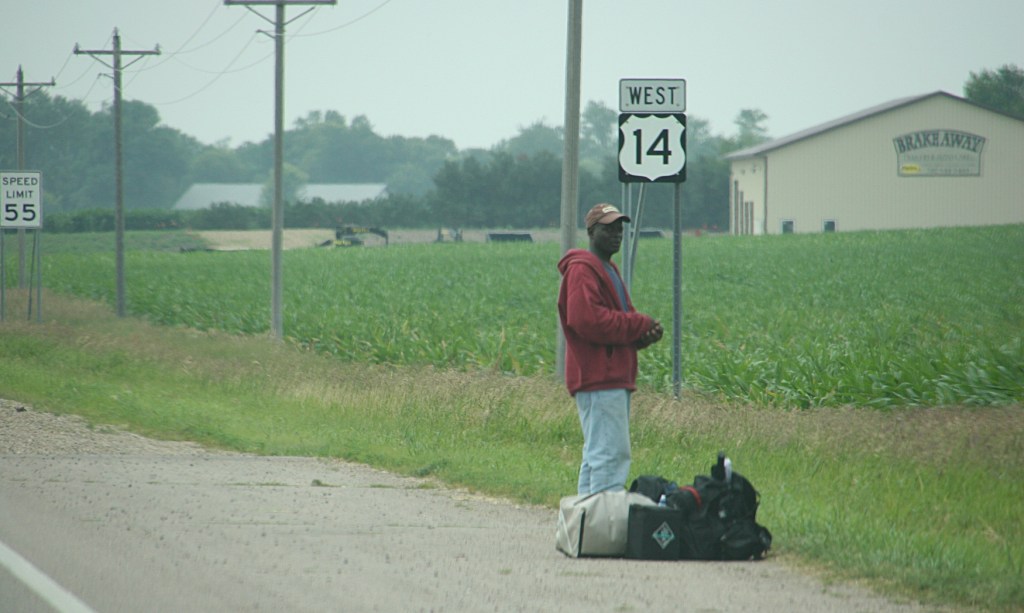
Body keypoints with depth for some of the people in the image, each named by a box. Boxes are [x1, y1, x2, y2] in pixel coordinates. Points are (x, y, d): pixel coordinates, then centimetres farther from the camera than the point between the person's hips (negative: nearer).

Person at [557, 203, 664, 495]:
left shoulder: (608, 270, 23)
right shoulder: (582, 269, -11)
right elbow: (588, 320, -22)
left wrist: (644, 333, 1)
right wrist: (641, 324, -15)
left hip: (614, 378, 11)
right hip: (600, 379, -11)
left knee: (597, 455, 14)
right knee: (612, 454, -16)